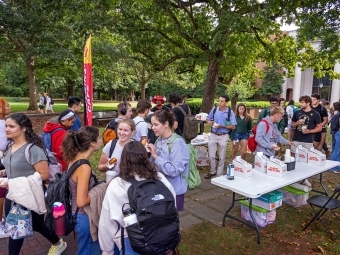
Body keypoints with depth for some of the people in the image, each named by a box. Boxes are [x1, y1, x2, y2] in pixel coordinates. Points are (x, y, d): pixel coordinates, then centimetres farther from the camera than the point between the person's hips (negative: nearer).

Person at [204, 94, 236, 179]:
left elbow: (233, 127, -9)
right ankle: (212, 172, 27)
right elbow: (208, 120, 12)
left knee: (221, 157, 9)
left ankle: (219, 175, 22)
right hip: (213, 135, 2)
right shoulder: (214, 110, -3)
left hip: (223, 136, -2)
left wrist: (222, 126, -21)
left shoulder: (230, 112, -9)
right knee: (211, 156, 7)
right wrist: (212, 123, -10)